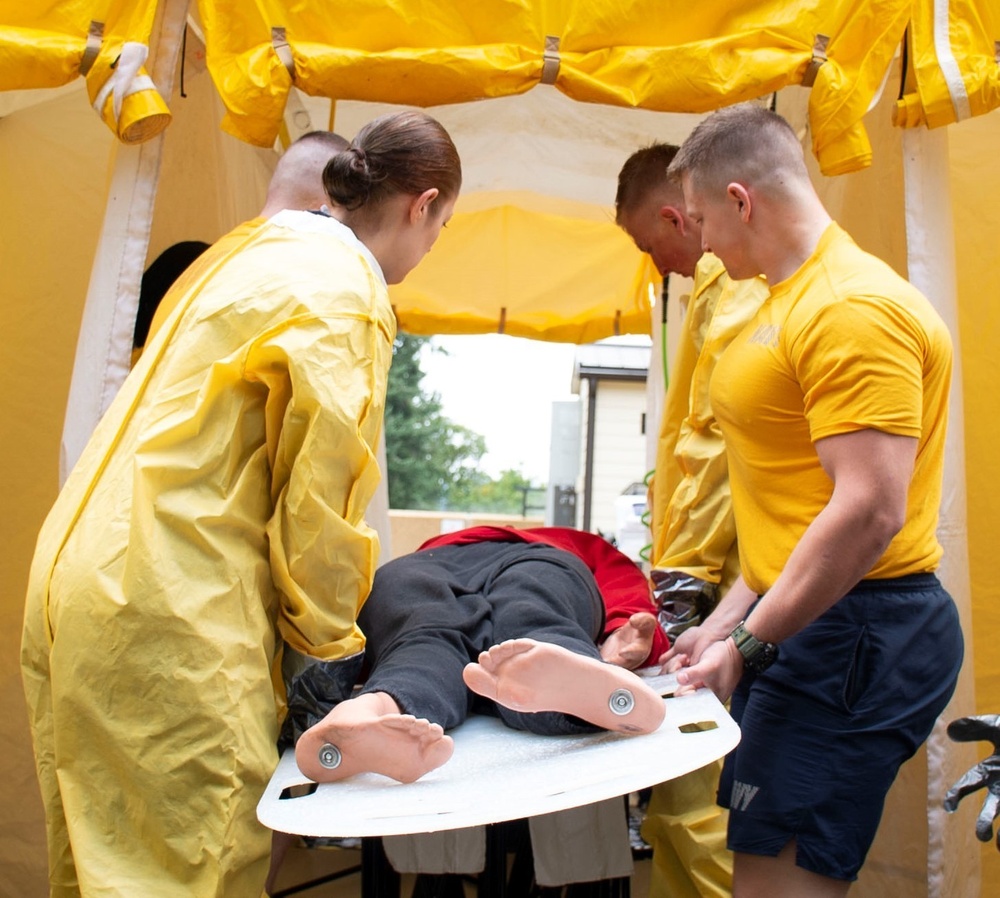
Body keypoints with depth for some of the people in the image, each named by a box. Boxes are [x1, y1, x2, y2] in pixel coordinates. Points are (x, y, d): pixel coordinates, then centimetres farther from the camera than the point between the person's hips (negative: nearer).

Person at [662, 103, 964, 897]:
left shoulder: (852, 308, -14)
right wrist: (726, 623, 17)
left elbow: (870, 511, -22)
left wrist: (751, 644, -16)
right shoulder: (791, 302, 18)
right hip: (804, 625, 10)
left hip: (853, 636, -10)